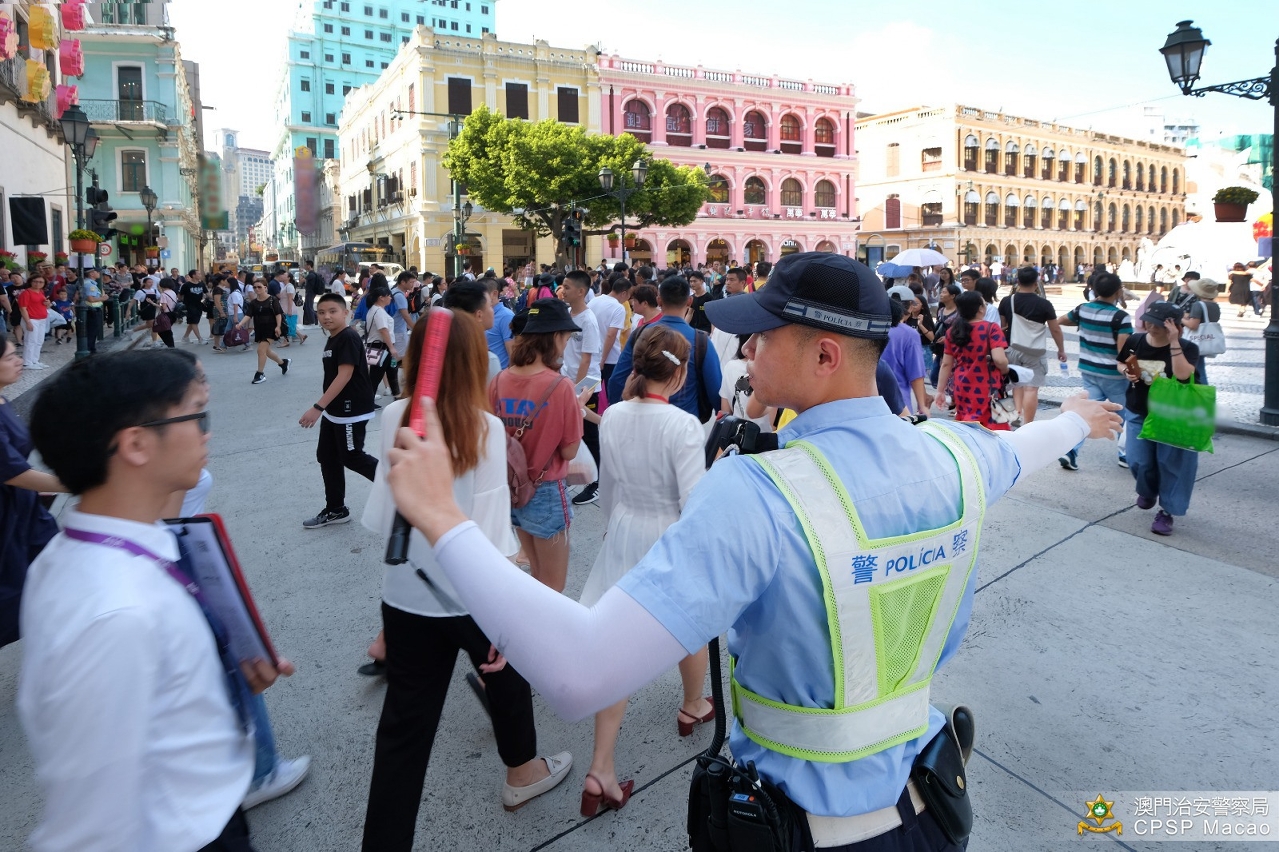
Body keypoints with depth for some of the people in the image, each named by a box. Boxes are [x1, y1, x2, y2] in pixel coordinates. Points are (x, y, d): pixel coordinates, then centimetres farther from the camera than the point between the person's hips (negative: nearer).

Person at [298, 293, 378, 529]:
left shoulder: (348, 338, -18)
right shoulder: (332, 340, 11)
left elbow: (344, 376, -25)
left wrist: (317, 407, -28)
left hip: (352, 410, -10)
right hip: (334, 410, 10)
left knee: (351, 457, -2)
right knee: (327, 456, 12)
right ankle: (335, 510, 23)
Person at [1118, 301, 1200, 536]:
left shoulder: (1187, 348, -16)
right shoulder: (1135, 341, -7)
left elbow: (1182, 374, -34)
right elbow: (1121, 364, 11)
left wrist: (1174, 342, -35)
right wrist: (1127, 372, -12)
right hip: (1138, 413, 3)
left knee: (1169, 463, 1)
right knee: (1139, 462, 8)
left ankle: (1166, 511, 14)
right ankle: (1147, 492, 40)